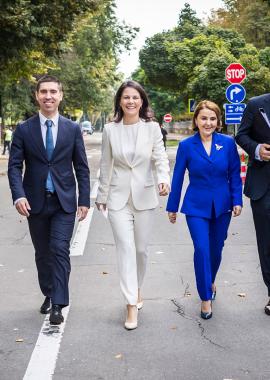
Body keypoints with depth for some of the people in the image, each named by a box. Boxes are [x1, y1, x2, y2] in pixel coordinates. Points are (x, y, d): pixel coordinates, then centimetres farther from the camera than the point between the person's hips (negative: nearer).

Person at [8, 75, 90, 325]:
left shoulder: (73, 129, 2)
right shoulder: (24, 130, 0)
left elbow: (82, 167, 3)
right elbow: (14, 165, -2)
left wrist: (84, 200, -1)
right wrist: (19, 195, -17)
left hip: (64, 201, -1)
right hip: (36, 202, 1)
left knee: (60, 250, -9)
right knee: (42, 253, 12)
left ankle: (58, 304, -3)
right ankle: (49, 295, 30)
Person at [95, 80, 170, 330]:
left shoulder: (152, 128, -1)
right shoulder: (110, 129, 2)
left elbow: (161, 157, -7)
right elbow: (106, 165, 7)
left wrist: (164, 178, -28)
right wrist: (102, 196, 11)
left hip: (144, 197, 0)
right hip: (118, 198, 0)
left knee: (141, 249, 11)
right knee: (126, 249, -7)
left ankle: (137, 290, 36)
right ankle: (131, 304, -5)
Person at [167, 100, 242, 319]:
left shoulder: (228, 143, -4)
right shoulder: (186, 145, -6)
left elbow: (235, 175, 2)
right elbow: (178, 177, 0)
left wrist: (237, 201, -5)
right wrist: (172, 207, 4)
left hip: (222, 206, 2)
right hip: (196, 207, -2)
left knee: (216, 250, 13)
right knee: (202, 249, -11)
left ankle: (210, 282, 42)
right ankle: (206, 297, 3)